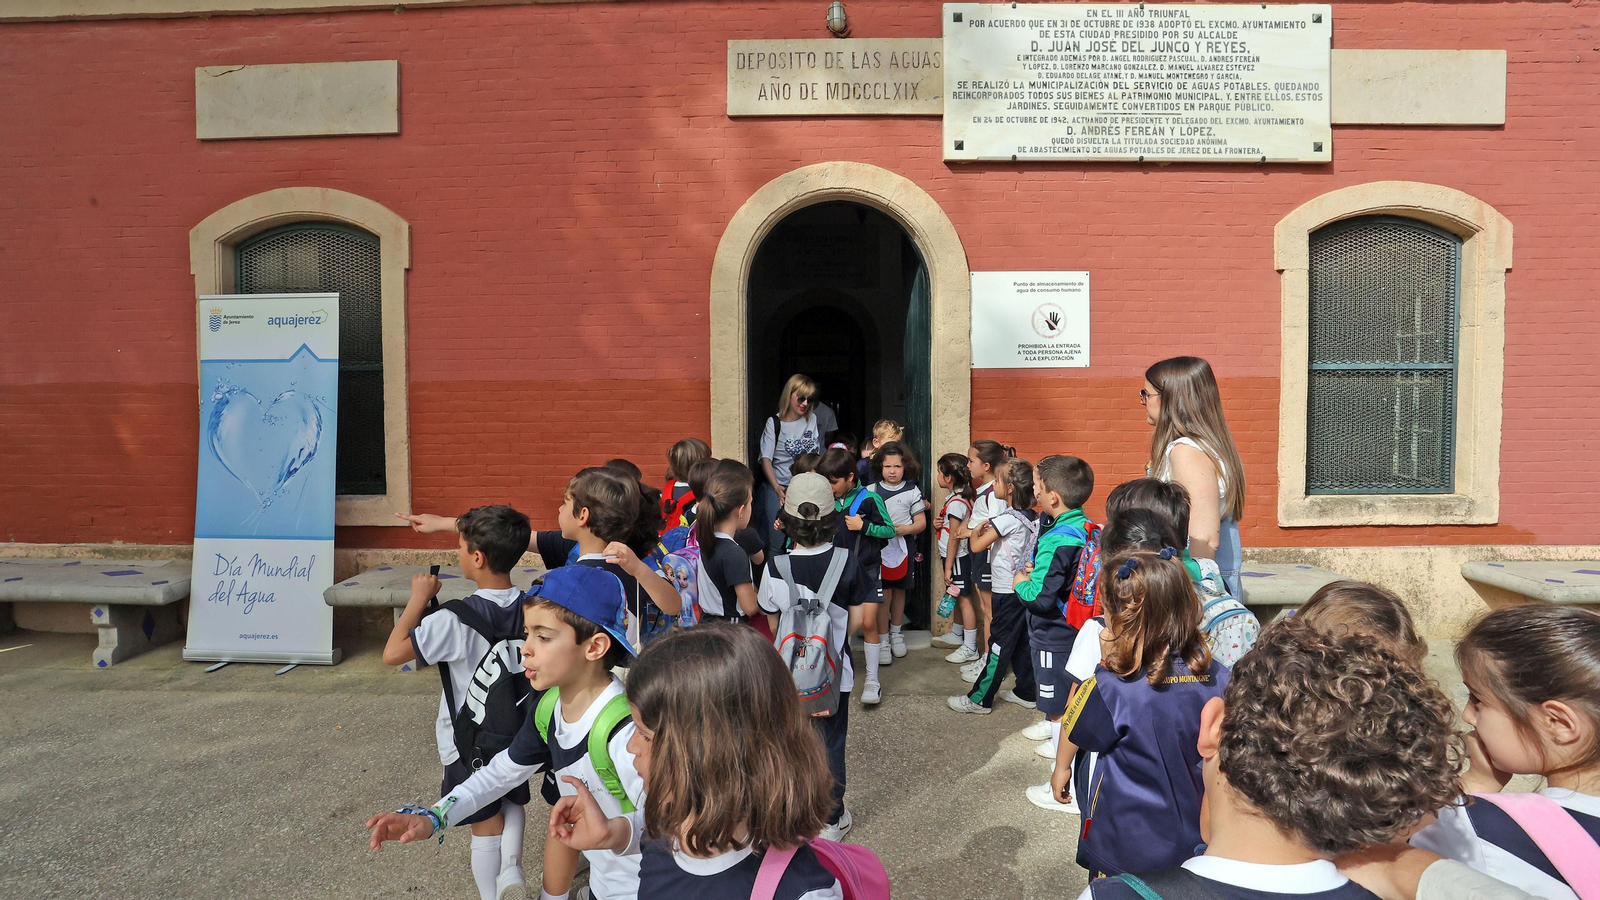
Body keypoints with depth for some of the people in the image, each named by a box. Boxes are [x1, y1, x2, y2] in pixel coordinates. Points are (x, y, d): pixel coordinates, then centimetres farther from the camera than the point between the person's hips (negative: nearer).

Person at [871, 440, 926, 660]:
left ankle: (896, 633, 32)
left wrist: (901, 529, -16)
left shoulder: (912, 492, 0)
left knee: (899, 591, 14)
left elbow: (921, 523, 0)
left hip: (902, 547, 1)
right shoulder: (872, 491, 0)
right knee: (884, 594, -3)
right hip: (879, 547, -1)